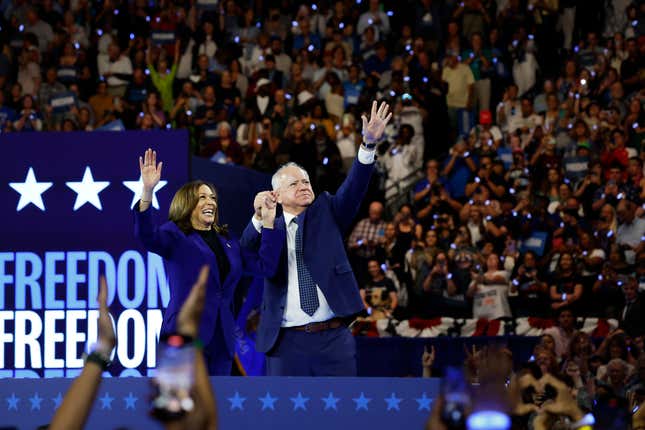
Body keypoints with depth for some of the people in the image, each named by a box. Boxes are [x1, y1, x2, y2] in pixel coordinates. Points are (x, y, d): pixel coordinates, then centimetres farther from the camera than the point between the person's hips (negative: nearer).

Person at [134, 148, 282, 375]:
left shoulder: (227, 241, 18)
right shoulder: (175, 236, 1)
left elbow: (265, 267, 11)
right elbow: (147, 236, -20)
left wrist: (268, 222, 6)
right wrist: (147, 191, -34)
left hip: (221, 339, 6)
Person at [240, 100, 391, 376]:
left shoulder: (326, 213, 10)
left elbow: (354, 187, -5)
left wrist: (369, 144, -21)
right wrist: (259, 217, -31)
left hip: (334, 341, 1)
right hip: (287, 343, -1)